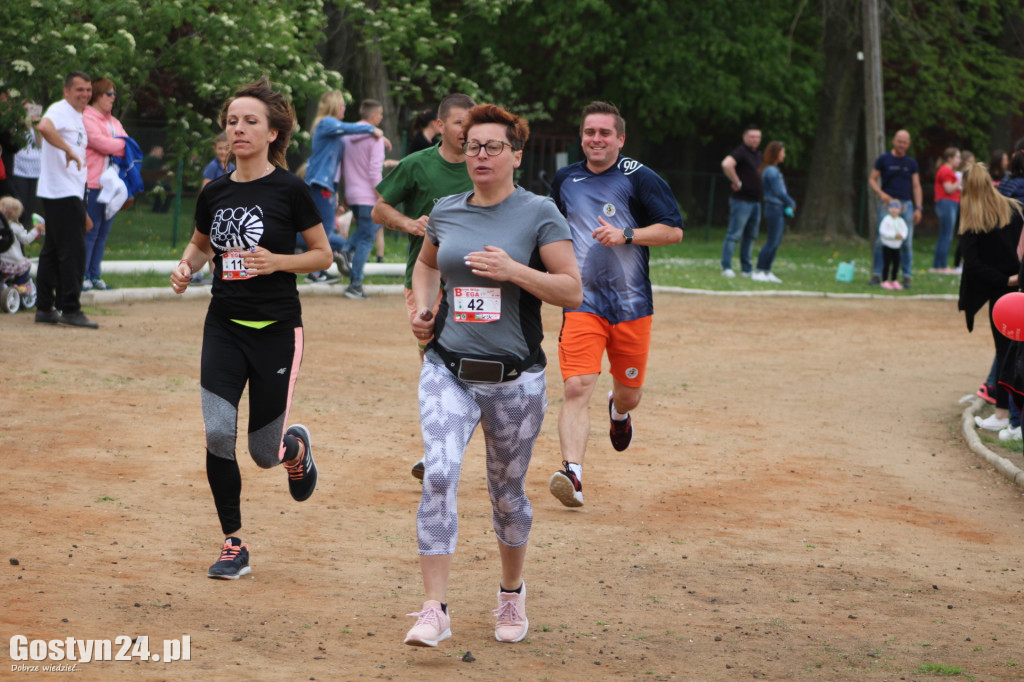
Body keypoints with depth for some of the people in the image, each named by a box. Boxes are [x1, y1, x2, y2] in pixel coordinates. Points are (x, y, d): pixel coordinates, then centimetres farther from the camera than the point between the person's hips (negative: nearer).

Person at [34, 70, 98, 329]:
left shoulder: (77, 117, 21)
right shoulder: (60, 110, -10)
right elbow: (44, 126, -34)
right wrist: (68, 150, -31)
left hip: (72, 193, 10)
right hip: (62, 193, -10)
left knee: (53, 251, 12)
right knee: (72, 250, -9)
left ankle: (45, 308, 16)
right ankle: (70, 309, -6)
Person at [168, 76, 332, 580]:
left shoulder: (289, 190, -8)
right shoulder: (215, 192, 3)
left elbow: (323, 254, -1)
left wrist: (276, 261, -17)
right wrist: (187, 266, 0)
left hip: (277, 329, -3)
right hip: (225, 326, 3)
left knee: (266, 453, 2)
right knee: (217, 432, -14)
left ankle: (297, 446, 42)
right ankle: (233, 544, 2)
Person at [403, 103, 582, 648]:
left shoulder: (538, 214, -5)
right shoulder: (446, 212, 7)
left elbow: (572, 292, -9)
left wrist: (514, 270, -21)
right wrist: (421, 306, 10)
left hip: (515, 377, -2)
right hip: (448, 370, 2)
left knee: (508, 493, 11)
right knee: (439, 476, -18)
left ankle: (512, 595, 36)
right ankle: (435, 611, -18)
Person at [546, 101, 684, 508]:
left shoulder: (639, 179, -4)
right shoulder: (565, 180, 9)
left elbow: (674, 231, -8)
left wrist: (626, 235, -19)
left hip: (632, 304, -1)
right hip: (583, 303, 1)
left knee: (629, 394, 12)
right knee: (577, 388, -18)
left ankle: (618, 410, 50)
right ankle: (572, 472, -28)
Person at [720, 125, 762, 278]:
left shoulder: (758, 155, 16)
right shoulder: (740, 152, -11)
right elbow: (726, 164, -30)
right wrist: (737, 182, -22)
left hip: (755, 202, 9)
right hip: (741, 200, -9)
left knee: (750, 236, 10)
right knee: (734, 234, -8)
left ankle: (746, 269, 15)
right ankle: (726, 268, -6)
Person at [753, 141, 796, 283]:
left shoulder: (774, 170, 15)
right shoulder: (771, 171, -15)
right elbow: (779, 192, -15)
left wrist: (787, 207, 5)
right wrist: (792, 203, -1)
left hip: (779, 209, 10)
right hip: (774, 208, -10)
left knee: (776, 242, 10)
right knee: (772, 242, -9)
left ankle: (767, 272, 14)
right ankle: (758, 272, -7)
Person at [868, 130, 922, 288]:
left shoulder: (911, 163, 11)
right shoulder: (884, 160, 5)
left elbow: (916, 186, 11)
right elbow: (872, 180, 7)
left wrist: (918, 208, 2)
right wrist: (881, 194, -11)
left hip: (906, 204, 2)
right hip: (887, 203, -2)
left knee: (907, 242, -2)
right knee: (881, 241, -6)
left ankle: (907, 277, 4)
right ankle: (876, 275, 1)